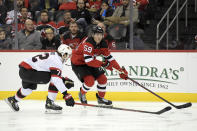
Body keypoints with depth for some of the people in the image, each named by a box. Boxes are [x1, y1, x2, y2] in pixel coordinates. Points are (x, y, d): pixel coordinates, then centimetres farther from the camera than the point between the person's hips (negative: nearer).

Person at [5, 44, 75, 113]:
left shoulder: (53, 55, 16)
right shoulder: (56, 60, -15)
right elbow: (56, 79, -25)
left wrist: (64, 80, 11)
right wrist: (66, 95, -28)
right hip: (27, 71, -11)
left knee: (31, 86, 39)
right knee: (54, 80, -14)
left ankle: (13, 100, 61)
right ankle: (49, 103, -9)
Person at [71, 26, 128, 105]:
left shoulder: (102, 44, -7)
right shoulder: (88, 43, -31)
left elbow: (109, 58, 0)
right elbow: (88, 60, -37)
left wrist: (121, 70, -5)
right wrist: (103, 64, -37)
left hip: (90, 63, 8)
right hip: (78, 63, -8)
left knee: (103, 79, 3)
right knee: (90, 80, -24)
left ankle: (101, 98, 26)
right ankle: (82, 94, 7)